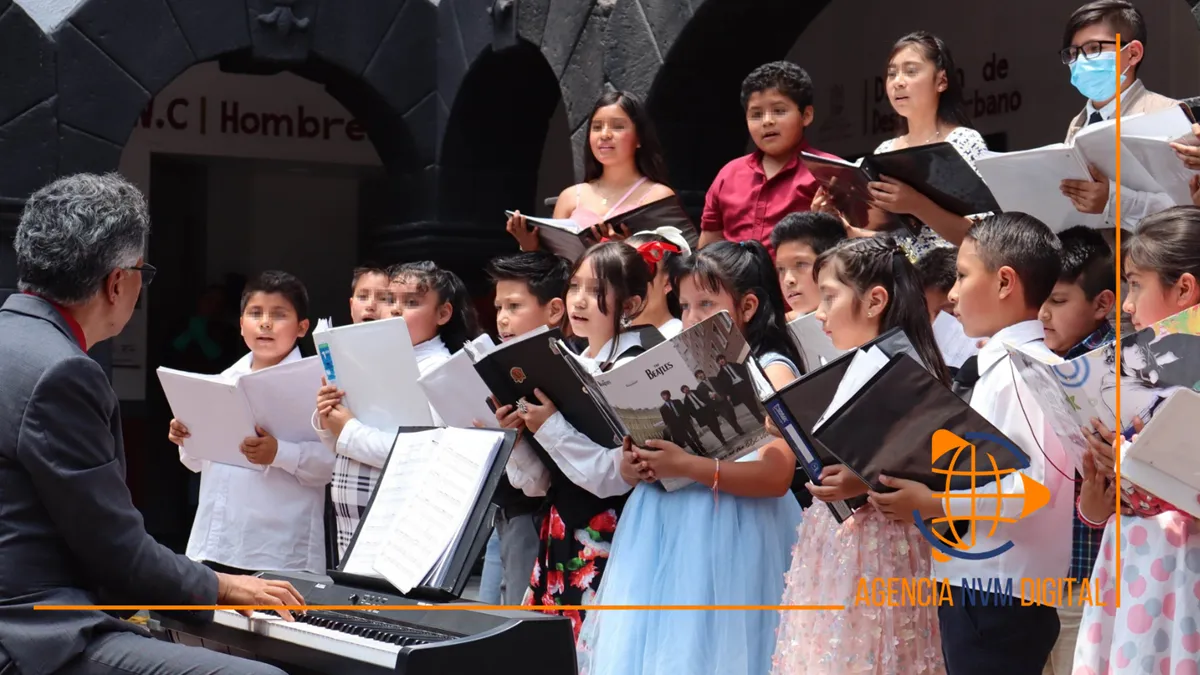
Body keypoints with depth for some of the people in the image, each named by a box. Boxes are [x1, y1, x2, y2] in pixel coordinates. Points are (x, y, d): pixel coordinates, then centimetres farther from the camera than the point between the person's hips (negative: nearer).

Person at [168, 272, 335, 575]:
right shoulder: (225, 380, 14)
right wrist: (187, 441, 0)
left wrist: (280, 453, -28)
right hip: (215, 544, 6)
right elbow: (200, 462, 20)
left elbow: (332, 462, -15)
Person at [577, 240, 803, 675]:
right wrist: (632, 467, -4)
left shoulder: (772, 372, -3)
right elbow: (642, 445, 19)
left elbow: (776, 476, -15)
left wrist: (687, 467, -24)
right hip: (662, 537, 6)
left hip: (728, 540, -6)